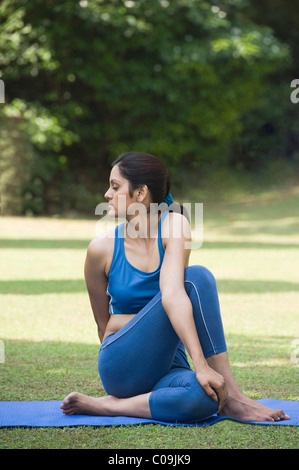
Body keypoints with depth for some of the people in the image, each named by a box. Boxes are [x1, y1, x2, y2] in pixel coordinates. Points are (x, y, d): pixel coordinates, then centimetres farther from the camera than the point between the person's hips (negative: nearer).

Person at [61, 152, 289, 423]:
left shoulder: (174, 225, -7)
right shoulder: (102, 248, -5)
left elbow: (172, 294, -22)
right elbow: (103, 326, 6)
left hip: (167, 364, 0)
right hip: (122, 366, 0)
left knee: (204, 396, -38)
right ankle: (230, 396, -22)